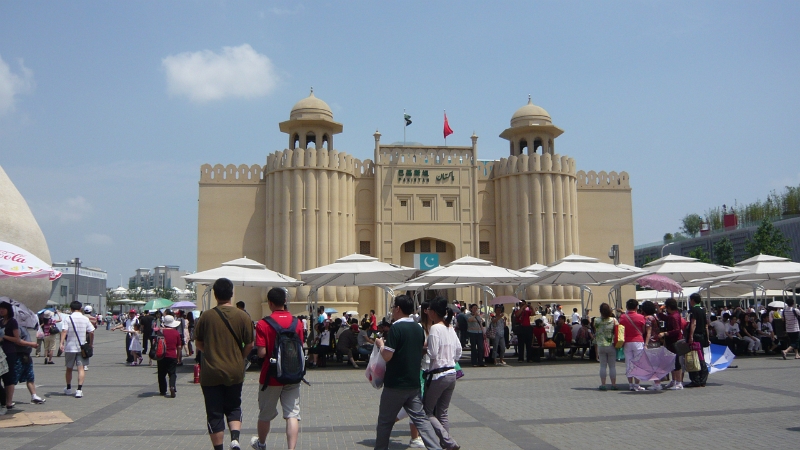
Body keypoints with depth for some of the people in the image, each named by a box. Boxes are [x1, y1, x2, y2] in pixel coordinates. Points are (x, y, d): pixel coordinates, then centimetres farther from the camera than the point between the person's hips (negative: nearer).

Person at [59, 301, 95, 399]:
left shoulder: (68, 319, -3)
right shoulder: (85, 319, 3)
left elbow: (64, 331, -16)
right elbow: (91, 332, 0)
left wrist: (61, 343, -22)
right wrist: (91, 344, 13)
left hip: (70, 347, 0)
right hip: (82, 347, 0)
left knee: (69, 368, 15)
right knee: (81, 368, -4)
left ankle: (68, 389, 29)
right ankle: (79, 390, -18)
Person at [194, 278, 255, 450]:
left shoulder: (206, 317, -6)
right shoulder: (243, 316, -5)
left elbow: (198, 344, 5)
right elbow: (249, 345, -2)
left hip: (211, 373, -1)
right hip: (235, 372, 1)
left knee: (215, 413, 8)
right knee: (233, 408, 18)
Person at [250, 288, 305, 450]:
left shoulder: (263, 324, -13)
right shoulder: (297, 322, -2)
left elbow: (261, 353, -16)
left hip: (271, 376, -2)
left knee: (265, 414, 18)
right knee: (292, 414, 1)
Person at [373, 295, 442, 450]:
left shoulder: (396, 328, -16)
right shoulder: (418, 328, 7)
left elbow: (387, 356, -20)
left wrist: (381, 344, 0)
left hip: (395, 384, -6)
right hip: (414, 383, 6)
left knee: (385, 422, 9)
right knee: (420, 418, 8)